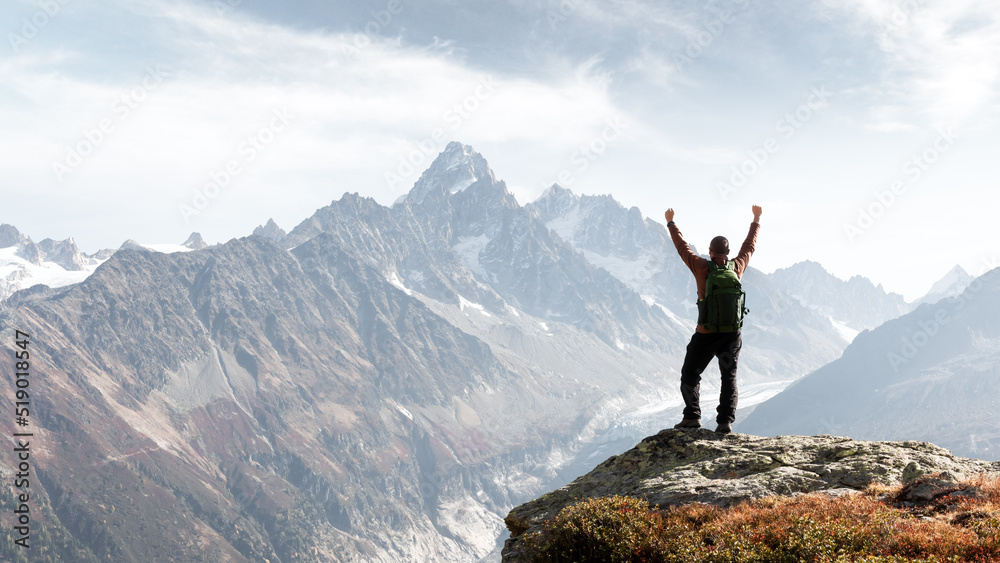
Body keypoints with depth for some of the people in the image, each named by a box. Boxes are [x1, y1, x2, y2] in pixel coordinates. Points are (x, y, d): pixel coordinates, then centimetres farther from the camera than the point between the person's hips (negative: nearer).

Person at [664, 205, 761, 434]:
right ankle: (726, 421, -3)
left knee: (690, 374, 9)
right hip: (732, 334, 3)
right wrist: (756, 220, 32)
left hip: (706, 335, -3)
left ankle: (692, 416, -2)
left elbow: (682, 248, 3)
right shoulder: (737, 267, -2)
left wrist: (671, 223, 17)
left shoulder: (702, 268, -10)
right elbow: (749, 246, 16)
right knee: (729, 377, 8)